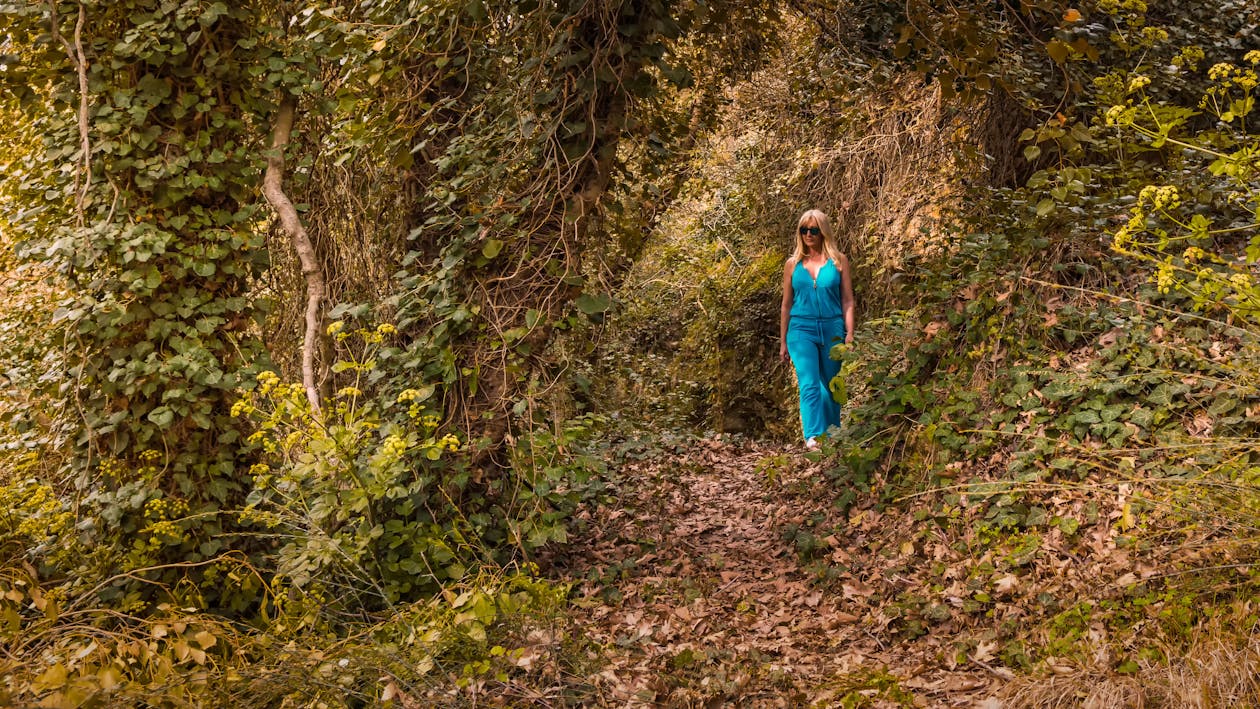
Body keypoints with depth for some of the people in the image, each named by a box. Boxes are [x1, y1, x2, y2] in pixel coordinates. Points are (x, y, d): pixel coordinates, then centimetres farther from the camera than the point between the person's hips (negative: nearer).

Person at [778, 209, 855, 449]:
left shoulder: (839, 261, 5)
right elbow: (786, 305, 12)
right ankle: (813, 436, -26)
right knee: (809, 385, -16)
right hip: (802, 330, -1)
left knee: (831, 386, 11)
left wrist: (849, 335, -4)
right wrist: (783, 341, 11)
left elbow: (847, 301, 4)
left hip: (832, 329, 1)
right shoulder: (793, 264, 8)